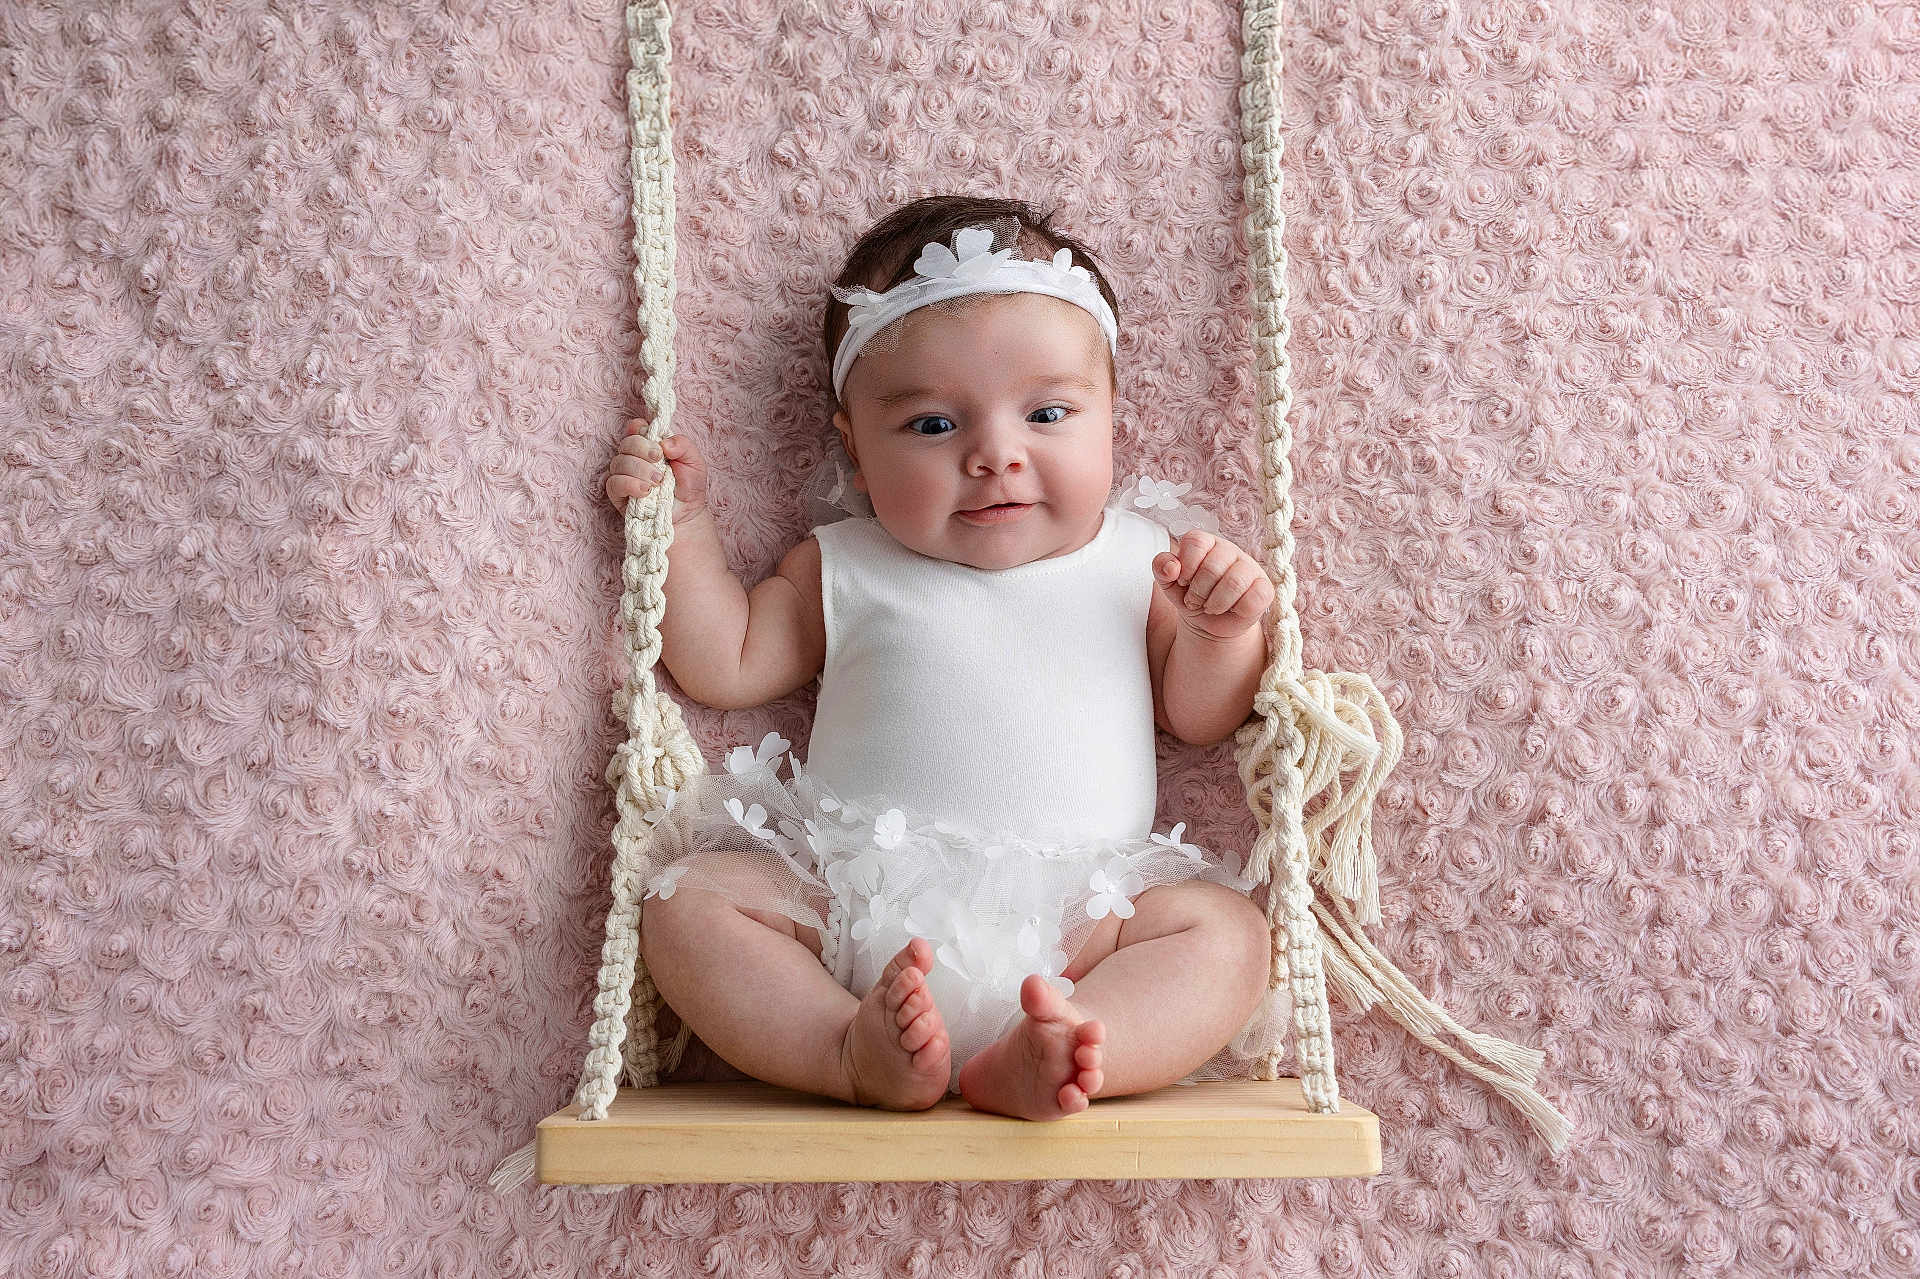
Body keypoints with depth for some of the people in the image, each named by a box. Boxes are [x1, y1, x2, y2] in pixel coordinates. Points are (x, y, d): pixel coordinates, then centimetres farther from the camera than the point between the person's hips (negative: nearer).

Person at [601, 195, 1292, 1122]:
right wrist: (682, 526, 9)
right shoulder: (844, 568, 12)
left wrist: (1225, 629, -5)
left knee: (1228, 932, -23)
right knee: (686, 898, -18)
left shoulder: (1137, 559, 11)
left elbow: (1199, 717, 14)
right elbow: (723, 667, 16)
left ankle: (1034, 1063, -39)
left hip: (1074, 916, 0)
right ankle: (851, 1051, -31)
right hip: (853, 905, 1)